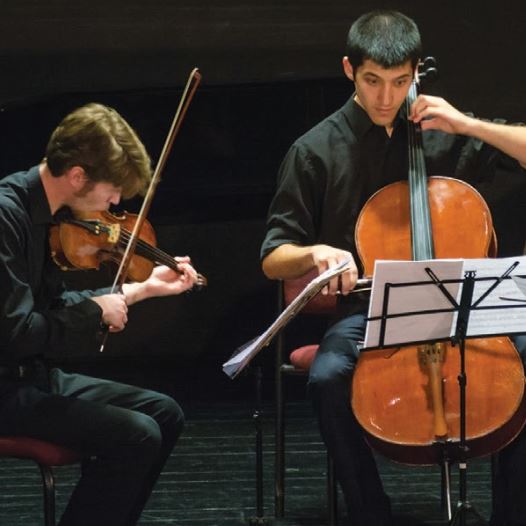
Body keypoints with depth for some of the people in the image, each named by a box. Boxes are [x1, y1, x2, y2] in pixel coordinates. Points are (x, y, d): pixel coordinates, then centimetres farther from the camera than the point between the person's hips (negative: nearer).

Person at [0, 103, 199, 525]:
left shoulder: (43, 212, 7)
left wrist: (141, 289, 17)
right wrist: (95, 311, -13)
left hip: (36, 375, 10)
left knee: (165, 414, 10)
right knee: (136, 435, -20)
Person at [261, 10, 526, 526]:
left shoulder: (448, 134, 5)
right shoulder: (317, 150, 2)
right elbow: (273, 260, 3)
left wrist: (469, 125, -9)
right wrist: (316, 252, -20)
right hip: (366, 312, -1)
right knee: (327, 376, -33)